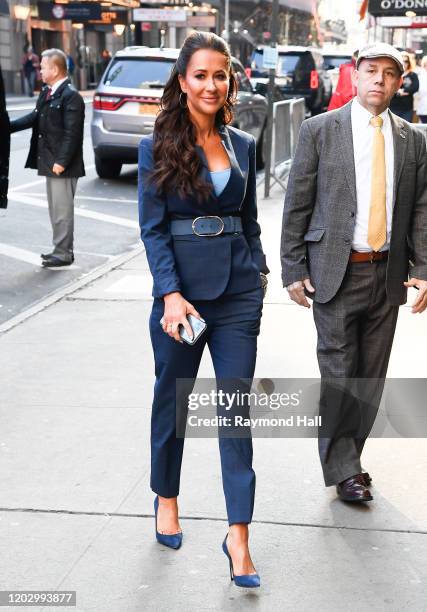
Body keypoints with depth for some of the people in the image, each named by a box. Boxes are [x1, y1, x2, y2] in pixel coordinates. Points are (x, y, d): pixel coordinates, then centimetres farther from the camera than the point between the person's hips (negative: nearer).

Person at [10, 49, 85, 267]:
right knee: (55, 208, 16)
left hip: (62, 166, -9)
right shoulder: (46, 92, 11)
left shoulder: (71, 96, -16)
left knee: (63, 209, -2)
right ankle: (60, 249, 25)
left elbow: (72, 133, -19)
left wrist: (61, 162, -21)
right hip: (49, 162, 9)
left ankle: (64, 253, 6)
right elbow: (34, 117, 14)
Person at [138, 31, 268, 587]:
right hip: (181, 285, -2)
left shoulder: (243, 146, 7)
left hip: (238, 289, 3)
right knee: (173, 399, 12)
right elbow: (153, 228, -8)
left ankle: (238, 535, 4)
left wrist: (257, 275, 12)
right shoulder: (158, 148, -4)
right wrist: (171, 295, -18)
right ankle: (166, 496, 36)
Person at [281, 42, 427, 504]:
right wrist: (293, 270, -5)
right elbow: (297, 205, -1)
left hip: (387, 274, 4)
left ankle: (349, 458, 26)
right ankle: (342, 470, 13)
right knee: (339, 374, 0)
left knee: (371, 375, 10)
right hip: (335, 273, -3)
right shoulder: (319, 130, -1)